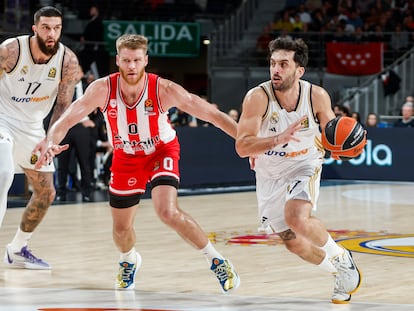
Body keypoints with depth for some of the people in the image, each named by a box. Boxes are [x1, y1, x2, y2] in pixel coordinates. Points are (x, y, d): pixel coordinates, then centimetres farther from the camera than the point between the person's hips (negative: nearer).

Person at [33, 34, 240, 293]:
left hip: (161, 151, -3)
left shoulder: (164, 90, -30)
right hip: (126, 157, 3)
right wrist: (50, 143, -48)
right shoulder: (103, 89, -25)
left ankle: (216, 260, -7)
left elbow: (213, 115, -26)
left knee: (168, 212, -27)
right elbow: (67, 120, -27)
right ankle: (129, 261, 49)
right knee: (121, 228, 12)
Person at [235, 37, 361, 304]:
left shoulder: (317, 96, -18)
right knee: (294, 242, 9)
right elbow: (242, 147, -29)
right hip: (270, 174, 2)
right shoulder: (257, 97, -24)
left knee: (297, 218, -30)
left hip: (304, 165, -2)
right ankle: (341, 273, 35)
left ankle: (341, 259, -4)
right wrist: (277, 139, -44)